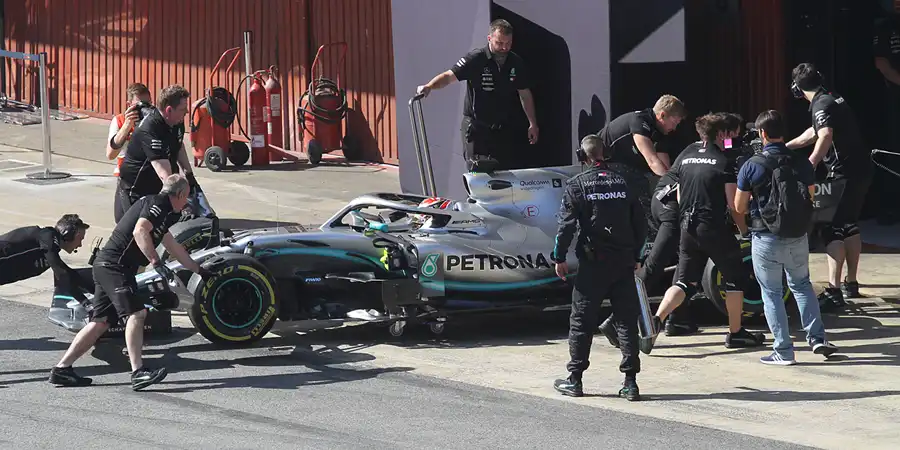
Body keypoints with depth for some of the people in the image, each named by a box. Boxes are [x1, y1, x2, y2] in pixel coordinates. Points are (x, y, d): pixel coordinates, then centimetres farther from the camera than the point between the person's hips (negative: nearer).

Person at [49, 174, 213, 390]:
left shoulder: (160, 209, 25)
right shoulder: (158, 203, -7)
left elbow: (174, 247, 37)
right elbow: (140, 231, -26)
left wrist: (200, 271, 44)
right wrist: (157, 263, -29)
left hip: (107, 265, 10)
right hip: (115, 265, -10)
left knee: (101, 322, 8)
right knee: (135, 312, -19)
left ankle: (62, 369, 10)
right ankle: (138, 372, -28)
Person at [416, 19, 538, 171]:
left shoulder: (516, 62, 3)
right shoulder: (475, 59, -12)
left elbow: (525, 94, 13)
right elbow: (450, 76, -22)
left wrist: (533, 123, 12)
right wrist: (429, 86, -41)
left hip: (504, 129, 4)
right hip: (476, 128, -4)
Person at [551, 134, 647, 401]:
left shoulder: (577, 185, -5)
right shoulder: (622, 183, 8)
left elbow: (567, 224, -10)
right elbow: (640, 222, 11)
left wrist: (559, 257, 1)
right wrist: (636, 255, 22)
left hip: (593, 264, -3)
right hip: (624, 262, 3)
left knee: (582, 321, 5)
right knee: (627, 320, 5)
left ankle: (575, 379, 8)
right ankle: (630, 382, 1)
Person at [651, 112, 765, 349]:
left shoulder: (686, 155, 9)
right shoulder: (724, 162, -7)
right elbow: (733, 204, -8)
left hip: (687, 229, 5)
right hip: (715, 229, -5)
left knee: (685, 282, 9)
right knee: (736, 278, 12)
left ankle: (656, 319, -13)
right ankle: (735, 333, 16)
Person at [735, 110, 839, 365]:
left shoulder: (752, 166, -11)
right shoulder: (802, 164, -2)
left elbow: (739, 208, -5)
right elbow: (811, 198, 10)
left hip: (766, 239, -3)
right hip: (798, 237, 3)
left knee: (771, 293, 7)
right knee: (802, 285, 23)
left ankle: (783, 351, 5)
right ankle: (817, 337, 15)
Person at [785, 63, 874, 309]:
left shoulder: (821, 105, -13)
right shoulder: (832, 99, 17)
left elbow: (825, 136, -32)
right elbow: (814, 133, 31)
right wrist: (785, 147, 38)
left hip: (846, 173, -10)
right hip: (861, 169, 10)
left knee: (833, 229, -10)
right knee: (849, 225, 20)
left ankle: (833, 292, -17)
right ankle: (851, 283, 29)